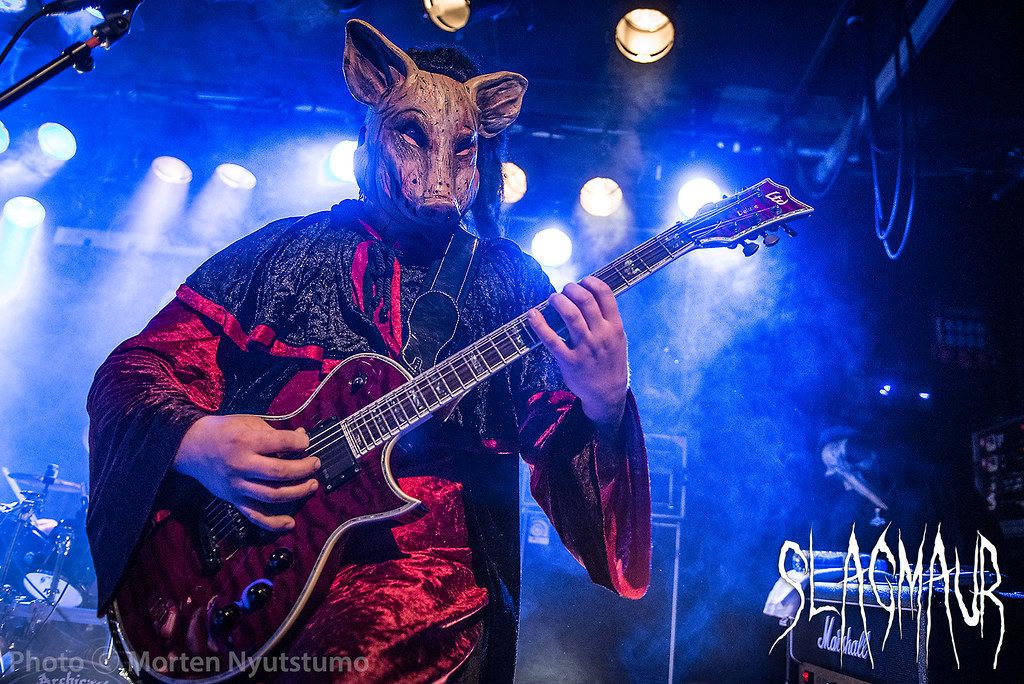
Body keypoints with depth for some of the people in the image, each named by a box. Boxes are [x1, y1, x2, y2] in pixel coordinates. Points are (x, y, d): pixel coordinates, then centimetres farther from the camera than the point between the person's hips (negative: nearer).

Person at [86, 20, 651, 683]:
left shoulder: (511, 283, 8)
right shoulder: (283, 252, 8)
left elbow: (558, 445, 2)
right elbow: (132, 369, 7)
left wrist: (602, 408, -21)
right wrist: (193, 440, -14)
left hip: (432, 602, -1)